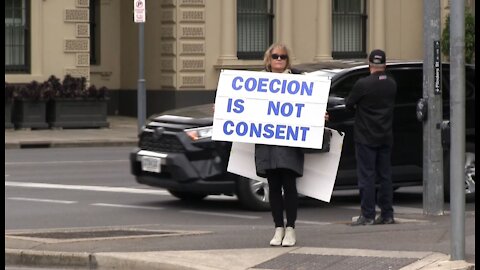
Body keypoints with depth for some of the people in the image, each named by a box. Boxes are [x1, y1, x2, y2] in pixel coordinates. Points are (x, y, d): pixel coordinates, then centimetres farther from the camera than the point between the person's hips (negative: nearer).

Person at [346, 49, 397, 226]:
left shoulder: (362, 84, -15)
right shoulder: (392, 84, 2)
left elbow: (349, 104, -5)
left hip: (366, 138, -5)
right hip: (386, 137, 5)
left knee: (366, 176, -2)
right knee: (385, 175, 11)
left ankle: (367, 216, -4)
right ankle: (387, 215, 12)